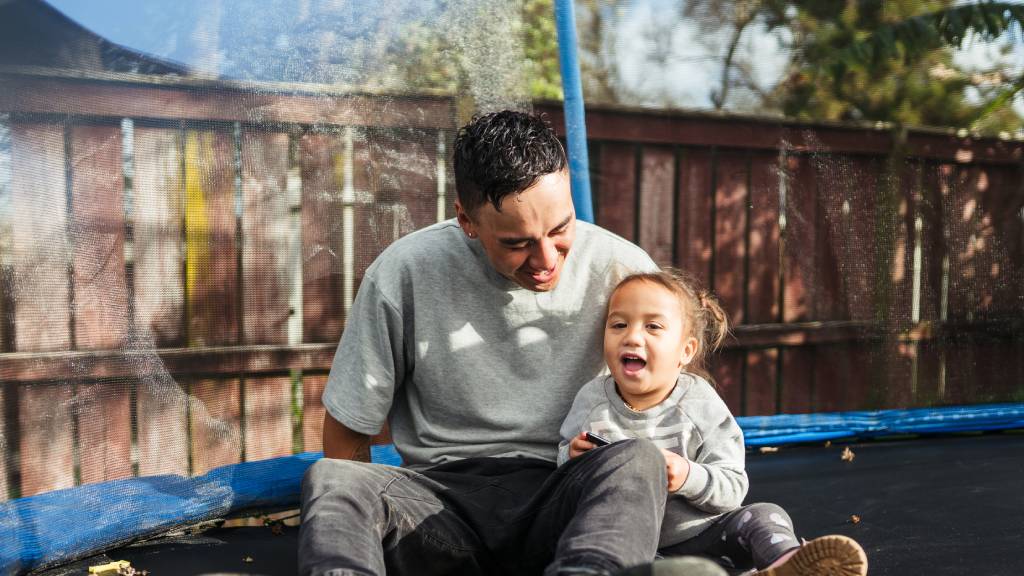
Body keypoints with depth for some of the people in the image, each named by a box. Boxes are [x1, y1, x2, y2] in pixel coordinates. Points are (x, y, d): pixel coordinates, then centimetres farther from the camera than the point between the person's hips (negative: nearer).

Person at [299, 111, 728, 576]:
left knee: (636, 461, -33)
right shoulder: (403, 273, -5)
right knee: (329, 478, -29)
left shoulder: (623, 270, -3)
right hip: (443, 494, 1)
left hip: (560, 496, 0)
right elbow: (346, 432, 4)